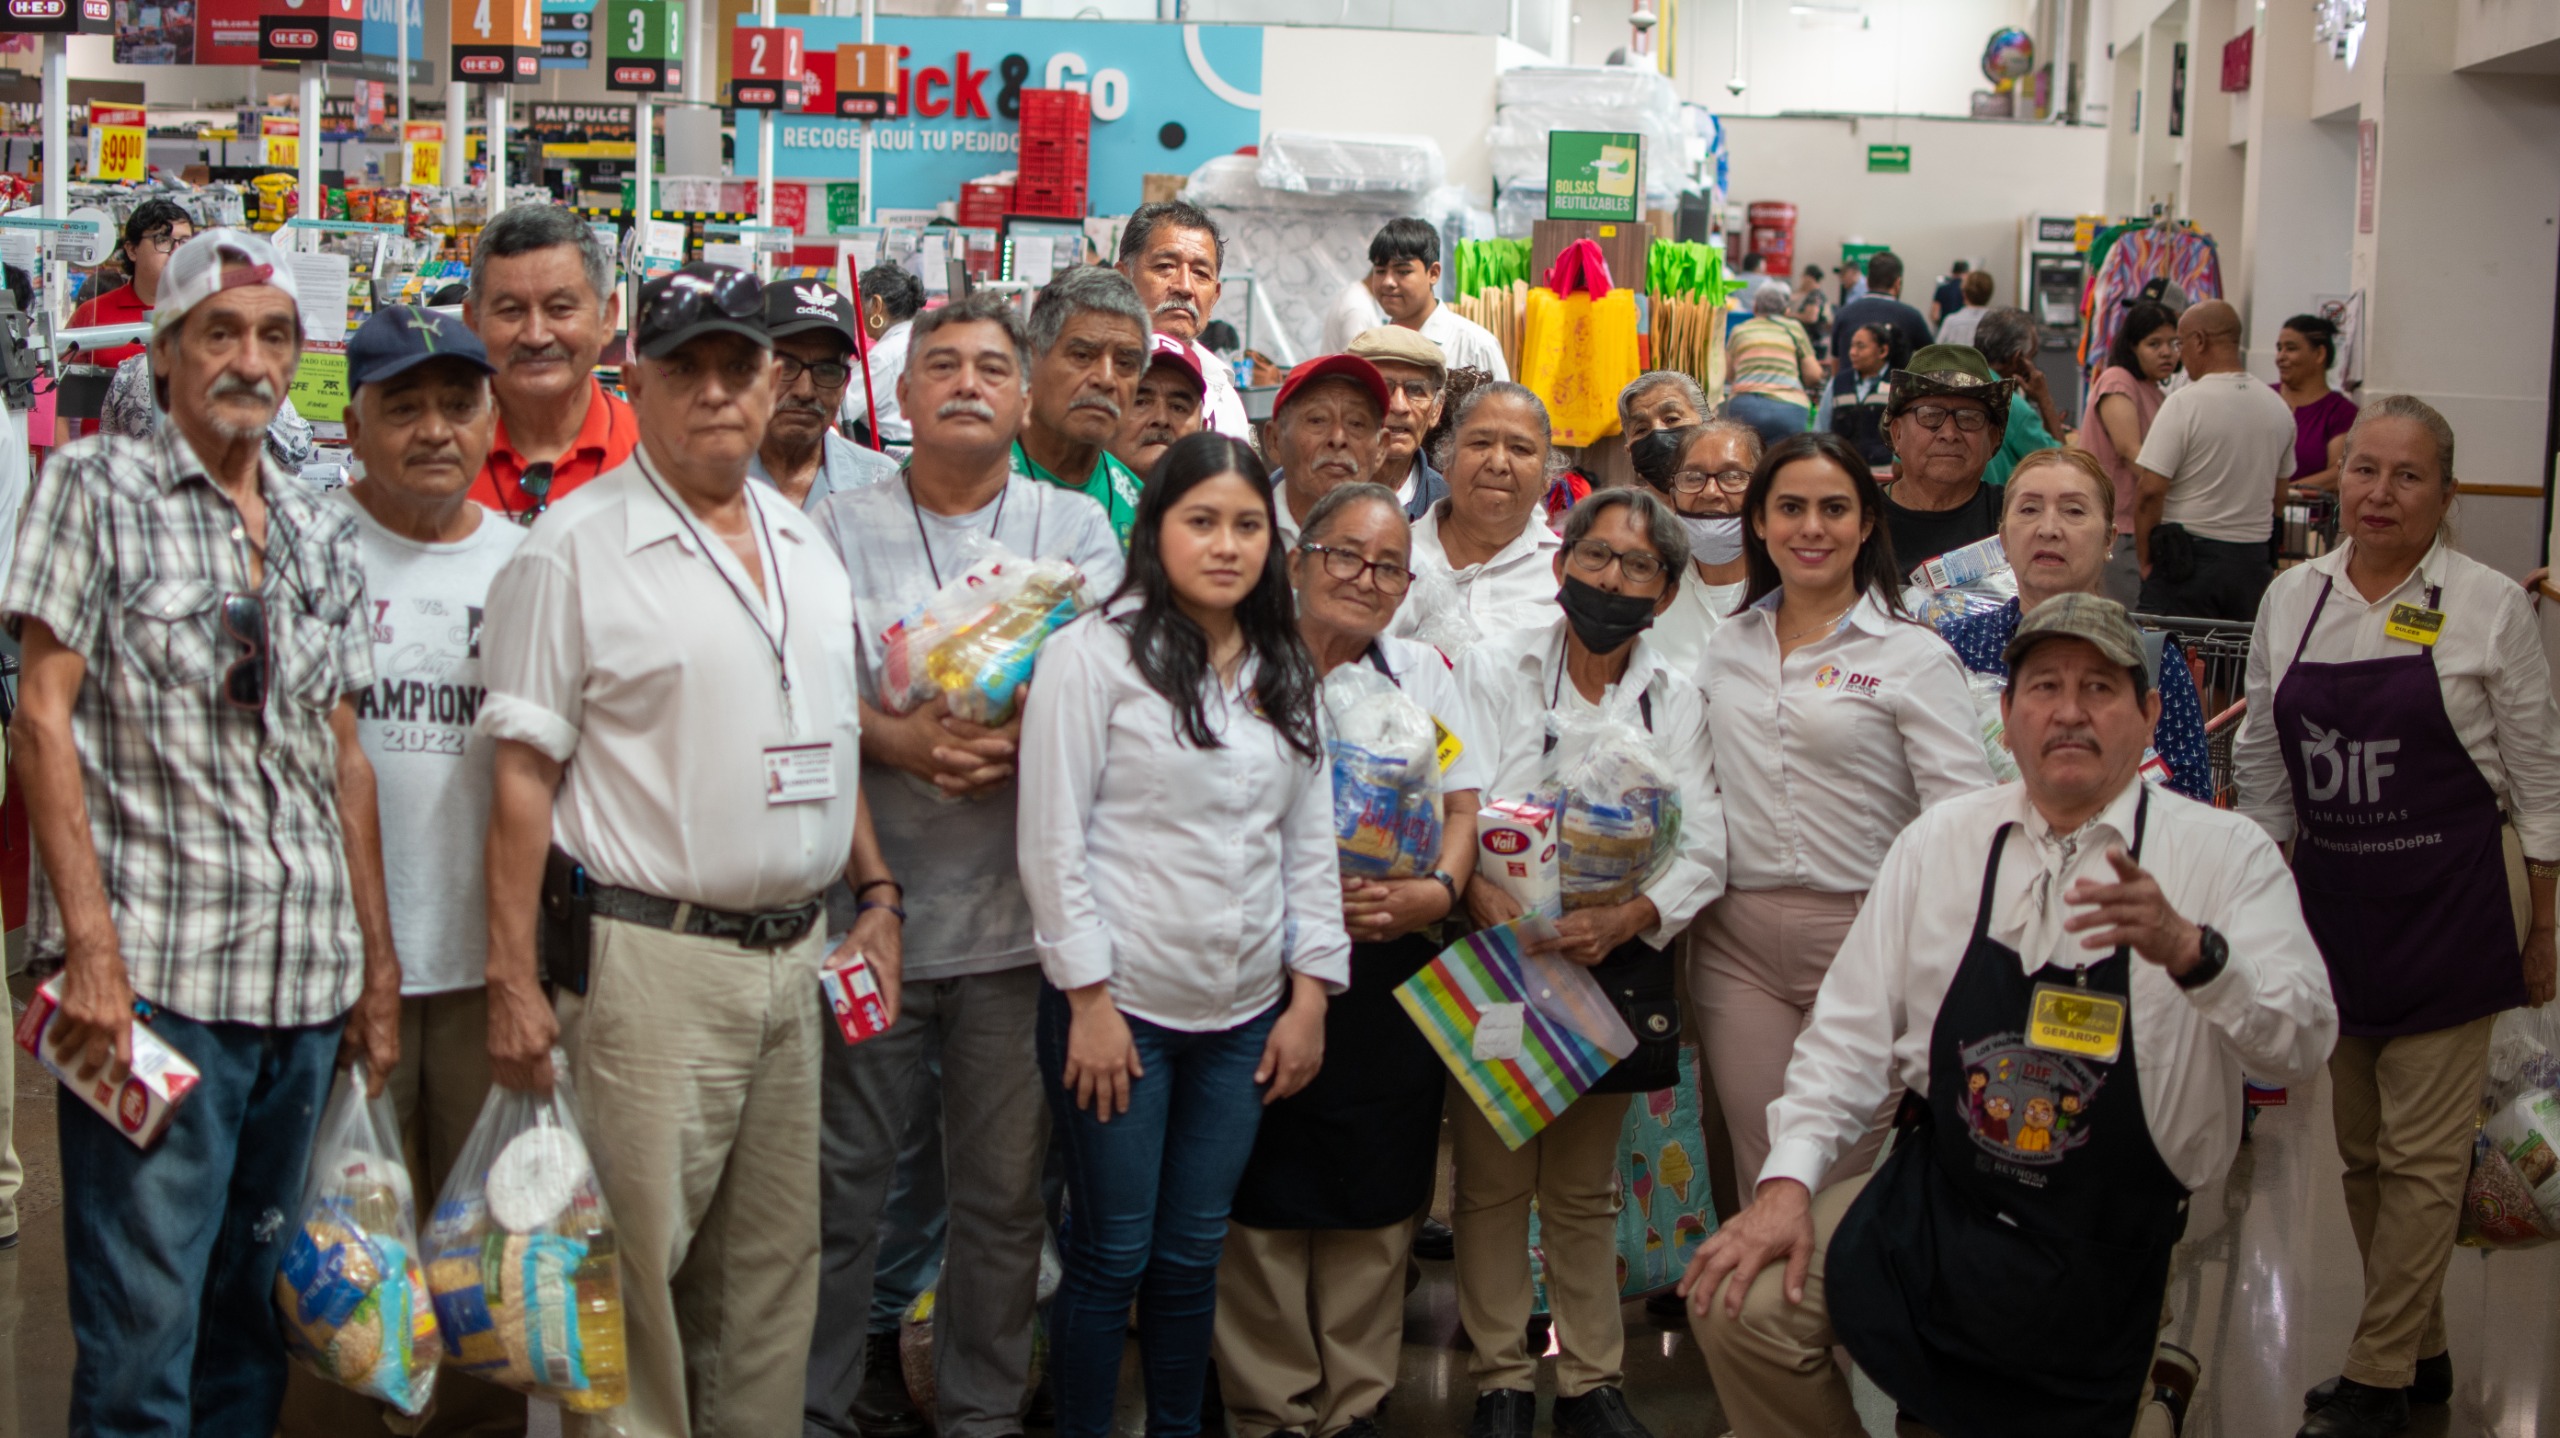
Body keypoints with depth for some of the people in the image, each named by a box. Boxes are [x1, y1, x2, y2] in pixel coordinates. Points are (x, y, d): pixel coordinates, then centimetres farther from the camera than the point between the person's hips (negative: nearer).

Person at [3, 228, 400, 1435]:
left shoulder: (320, 533, 16)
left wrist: (379, 970, 13)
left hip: (306, 980, 5)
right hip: (153, 972, -5)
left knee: (254, 1324, 11)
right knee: (139, 1337, -5)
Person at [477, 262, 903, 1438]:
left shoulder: (806, 544, 13)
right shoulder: (573, 547, -7)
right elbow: (523, 778, -9)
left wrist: (875, 891, 13)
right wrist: (513, 981, -13)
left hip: (794, 954, 6)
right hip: (649, 957, -6)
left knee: (774, 1263, 14)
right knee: (636, 1266, -2)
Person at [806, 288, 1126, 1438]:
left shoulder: (1076, 527, 10)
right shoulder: (839, 525, 8)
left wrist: (1014, 737, -21)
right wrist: (899, 741, -23)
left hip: (1016, 914, 1)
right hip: (869, 905, -1)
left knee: (1004, 1191, 9)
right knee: (841, 1180, 4)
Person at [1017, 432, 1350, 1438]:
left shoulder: (1286, 674, 10)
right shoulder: (1095, 653, -7)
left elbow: (1311, 844, 12)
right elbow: (1052, 841, -9)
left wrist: (1310, 994, 6)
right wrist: (1090, 998, -12)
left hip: (1245, 1016, 5)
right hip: (1121, 1009, -5)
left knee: (1194, 1252, 13)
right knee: (1113, 1255, 3)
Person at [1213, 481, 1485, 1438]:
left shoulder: (1423, 671, 14)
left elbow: (1462, 804, 11)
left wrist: (1434, 892, -9)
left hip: (1392, 970, 3)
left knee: (1375, 1199, 6)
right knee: (1266, 1197, 0)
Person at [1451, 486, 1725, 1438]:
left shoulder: (1675, 701, 8)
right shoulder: (1495, 665, 1)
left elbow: (1702, 850, 0)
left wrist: (1625, 918, -18)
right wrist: (1486, 896, -28)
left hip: (1615, 959, 2)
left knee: (1585, 1189, 12)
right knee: (1493, 1179, 2)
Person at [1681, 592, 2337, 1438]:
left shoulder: (2221, 854, -7)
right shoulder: (1939, 842, 2)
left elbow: (2301, 1042, -20)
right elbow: (1853, 1028, 2)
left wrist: (2186, 949, -39)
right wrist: (1788, 1181, -11)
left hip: (2098, 1269, -2)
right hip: (1926, 1209, 2)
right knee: (1741, 1307, -16)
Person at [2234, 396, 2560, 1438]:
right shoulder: (2292, 599, 4)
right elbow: (2263, 764, 11)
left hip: (2450, 901, -4)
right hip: (2332, 900, 4)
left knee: (2420, 1157, -1)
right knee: (2361, 1151, 12)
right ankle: (2421, 1353, 27)